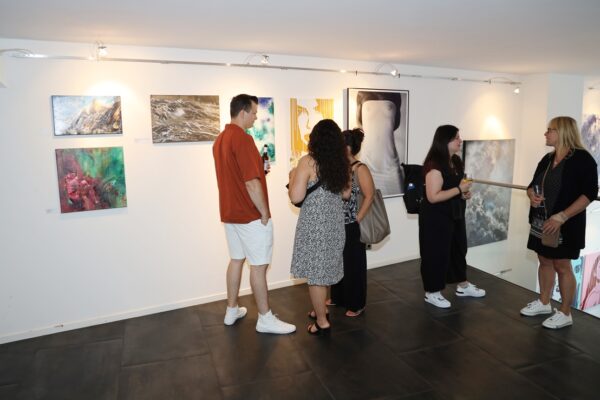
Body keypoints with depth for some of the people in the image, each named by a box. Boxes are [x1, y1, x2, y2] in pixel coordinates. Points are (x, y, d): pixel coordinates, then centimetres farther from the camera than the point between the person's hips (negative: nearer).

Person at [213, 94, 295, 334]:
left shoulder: (220, 139, 10)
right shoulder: (242, 139, -20)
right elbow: (252, 183, -23)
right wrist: (265, 213, -15)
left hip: (230, 212, 9)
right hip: (250, 215, -9)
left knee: (236, 259, 17)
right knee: (259, 265, 0)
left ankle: (232, 311, 27)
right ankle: (265, 319, 11)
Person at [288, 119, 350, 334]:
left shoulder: (308, 162, -15)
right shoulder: (342, 163, 3)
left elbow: (296, 197, -18)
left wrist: (292, 177, -1)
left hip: (315, 223, -6)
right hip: (335, 221, 7)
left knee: (315, 271, 6)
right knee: (325, 267, 21)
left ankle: (322, 321, 15)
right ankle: (320, 308, 37)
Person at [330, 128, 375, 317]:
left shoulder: (360, 169, -12)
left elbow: (369, 196, -16)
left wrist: (357, 220, -16)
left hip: (351, 227, -7)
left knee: (353, 265, 5)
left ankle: (356, 304, 20)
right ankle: (338, 297, 34)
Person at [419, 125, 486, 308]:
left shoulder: (456, 161, 7)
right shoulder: (435, 165, -22)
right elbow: (433, 197, -28)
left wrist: (464, 193, 5)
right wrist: (459, 189, -24)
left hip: (455, 215, 10)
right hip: (436, 218, -9)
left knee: (459, 249, 20)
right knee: (437, 253, 2)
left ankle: (463, 286, 39)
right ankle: (432, 293, 19)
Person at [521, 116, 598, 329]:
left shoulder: (582, 159, -12)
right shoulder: (547, 159, 11)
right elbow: (532, 185, 18)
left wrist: (562, 217, -25)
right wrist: (532, 195, -7)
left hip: (565, 225, -7)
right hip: (541, 223, 7)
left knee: (562, 266, 1)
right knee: (545, 262, 15)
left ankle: (565, 314, 14)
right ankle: (544, 303, 29)